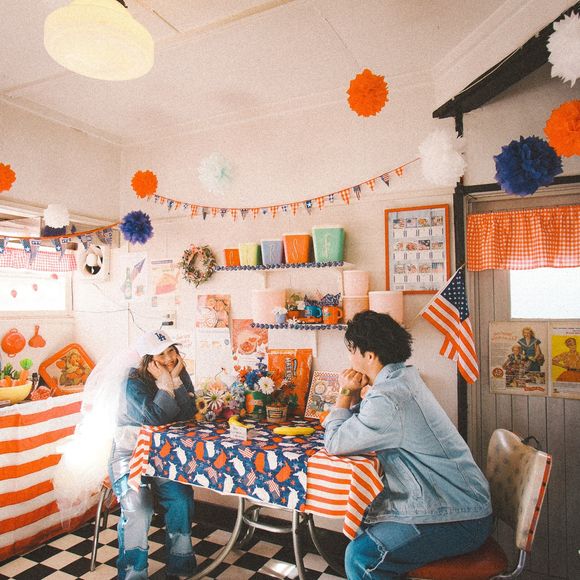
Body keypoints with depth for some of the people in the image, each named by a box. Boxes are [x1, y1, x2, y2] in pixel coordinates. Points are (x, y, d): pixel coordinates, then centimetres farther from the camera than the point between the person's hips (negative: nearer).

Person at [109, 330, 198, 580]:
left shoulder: (180, 375, -1)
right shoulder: (134, 382, -15)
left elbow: (188, 414, -12)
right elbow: (157, 418, -25)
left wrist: (175, 379, -20)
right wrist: (165, 383, -25)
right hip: (130, 455, -3)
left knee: (181, 500, -17)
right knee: (138, 511, -24)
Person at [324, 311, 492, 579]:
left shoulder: (388, 399, -26)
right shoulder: (404, 377, 5)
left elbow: (334, 444, -17)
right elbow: (358, 426, 14)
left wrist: (345, 394, -8)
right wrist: (353, 394, -2)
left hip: (459, 522, -10)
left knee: (361, 556, -17)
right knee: (361, 522, 13)